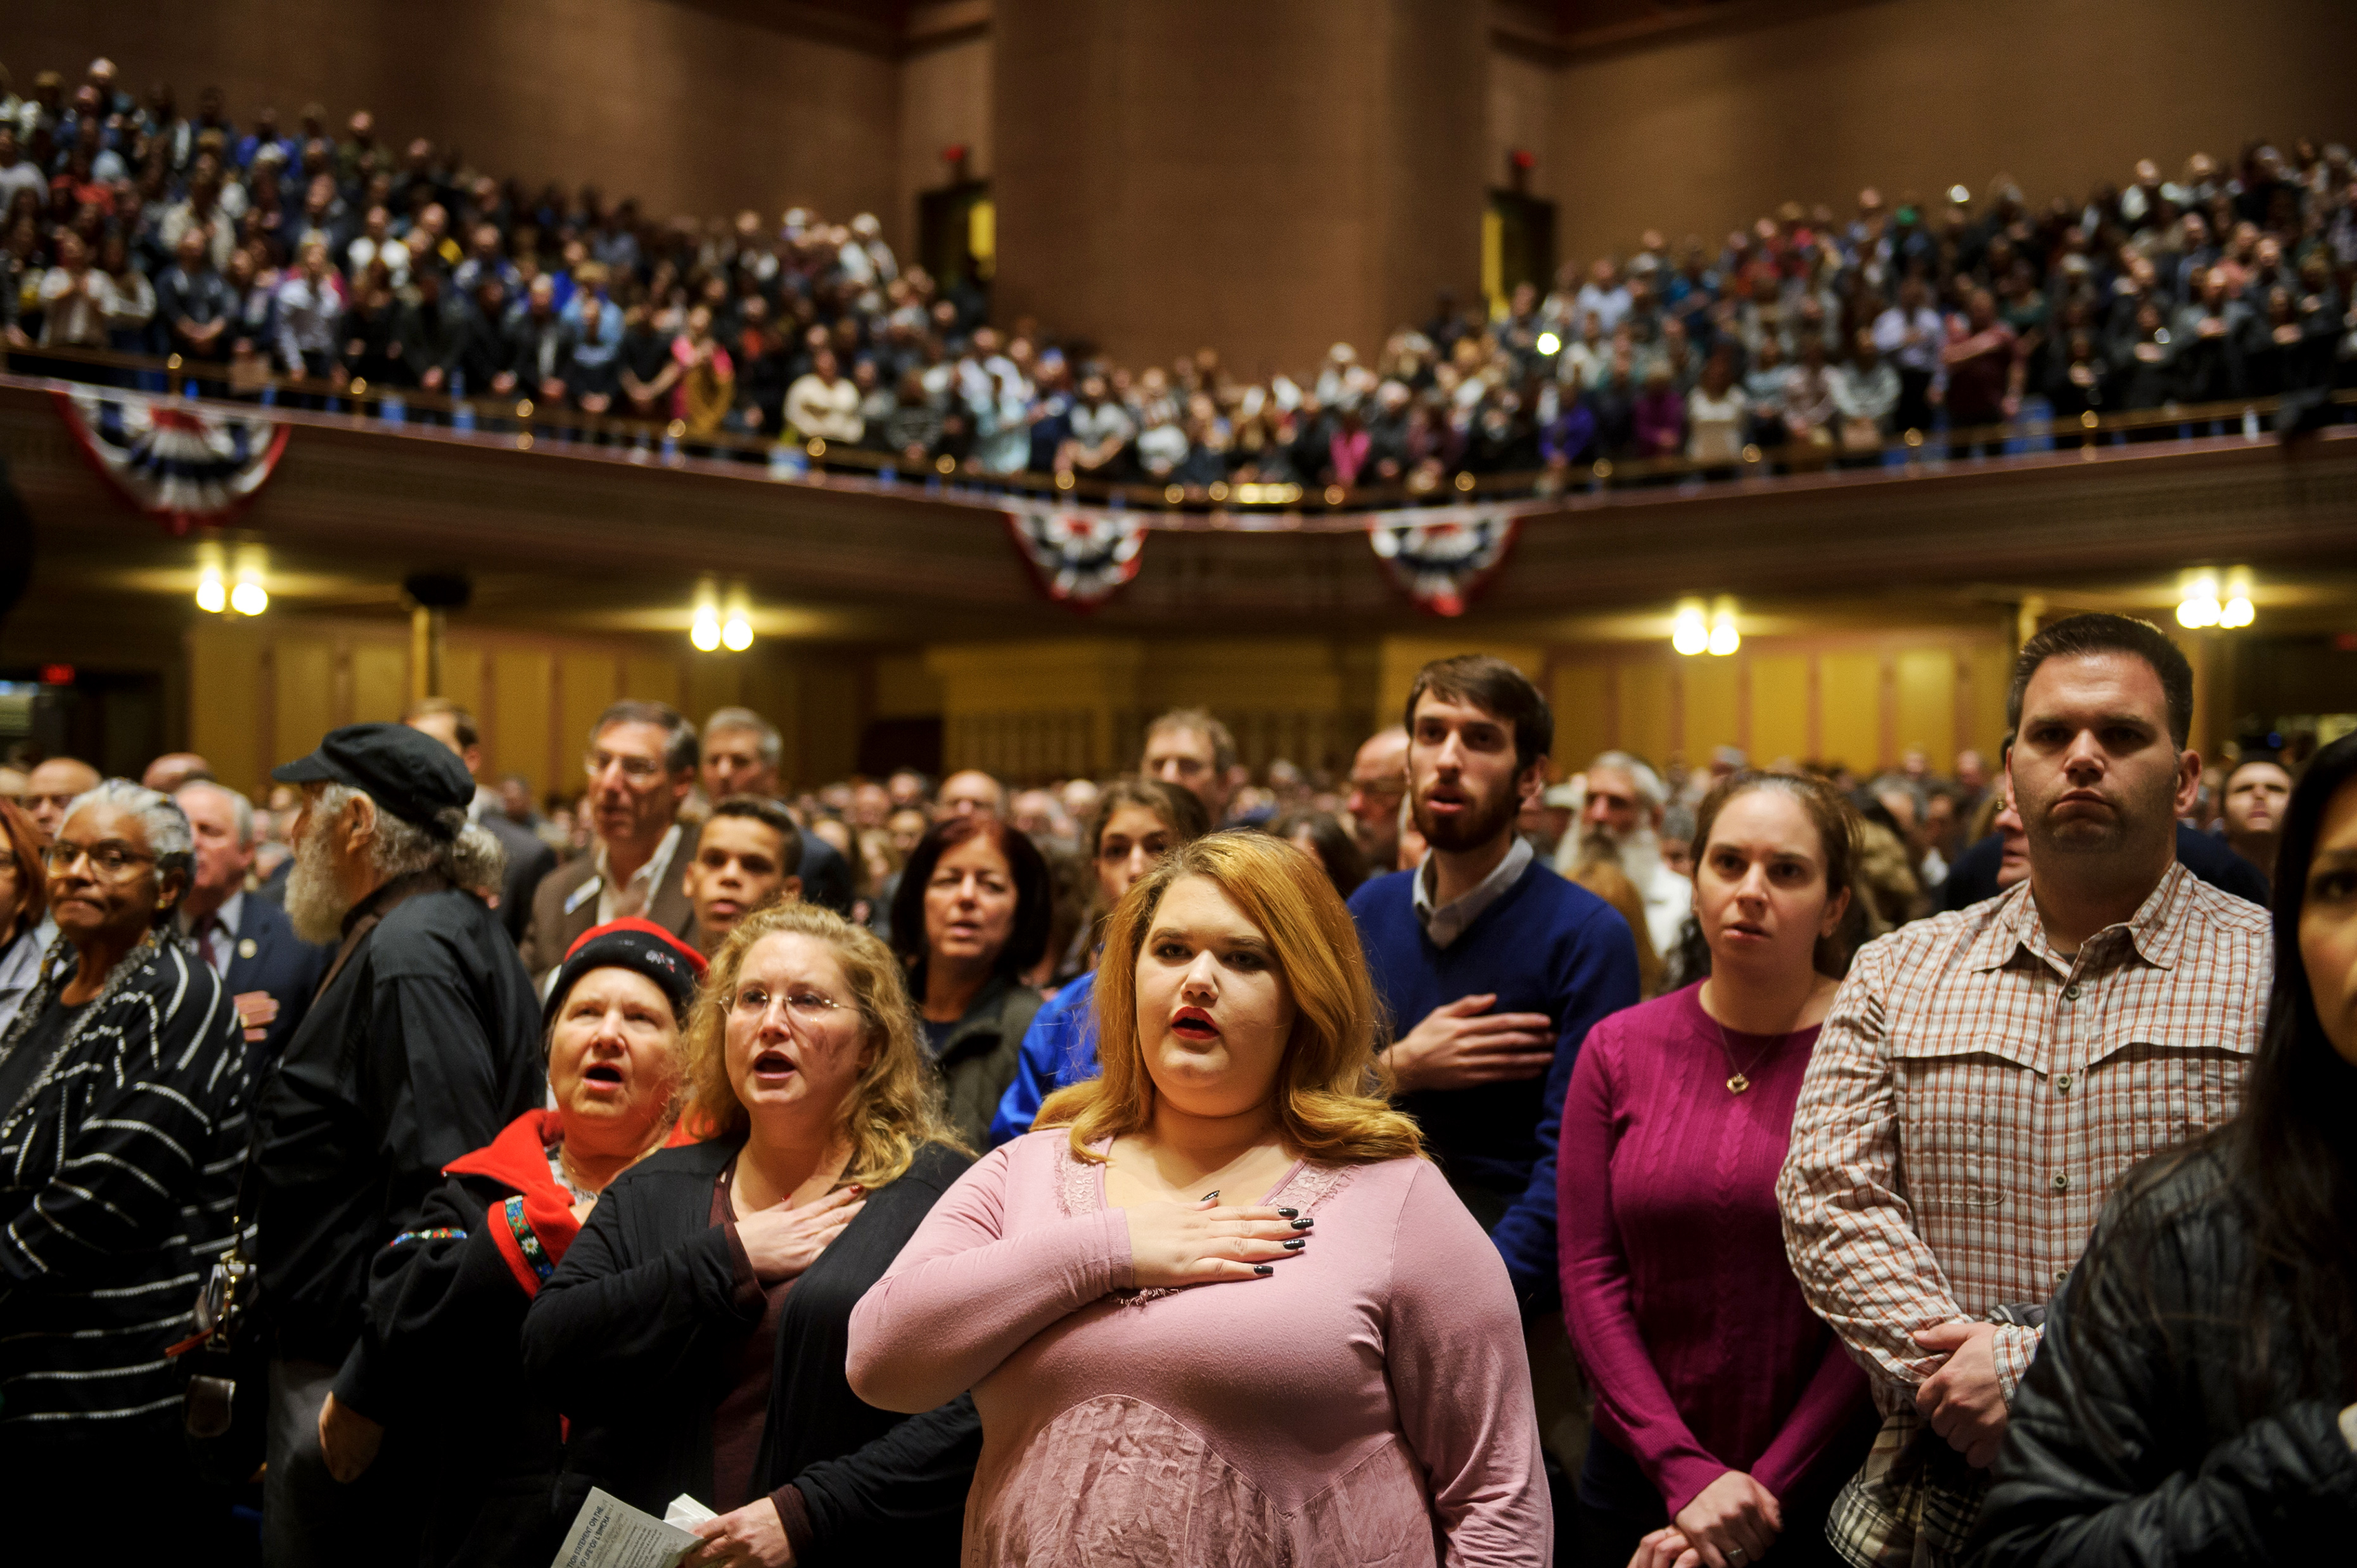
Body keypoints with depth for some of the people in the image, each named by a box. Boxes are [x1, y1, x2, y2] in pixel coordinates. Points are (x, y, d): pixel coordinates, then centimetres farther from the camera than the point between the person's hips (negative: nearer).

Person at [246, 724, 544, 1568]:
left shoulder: (411, 954, -19)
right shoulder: (438, 931, 14)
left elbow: (438, 1190, -26)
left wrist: (366, 1387, -24)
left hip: (352, 1365, -10)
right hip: (341, 1350, 10)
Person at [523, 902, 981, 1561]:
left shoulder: (940, 1191, -5)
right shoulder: (651, 1192, 7)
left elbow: (973, 1411, -14)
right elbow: (549, 1357, -5)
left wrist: (807, 1514, -21)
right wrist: (728, 1260, -11)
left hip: (846, 1554, -3)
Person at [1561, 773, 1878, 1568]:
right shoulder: (1619, 1048, -1)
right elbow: (1590, 1275, -4)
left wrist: (1769, 1490, -13)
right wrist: (1688, 1475, -13)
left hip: (1827, 1483, -2)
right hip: (1639, 1470, 3)